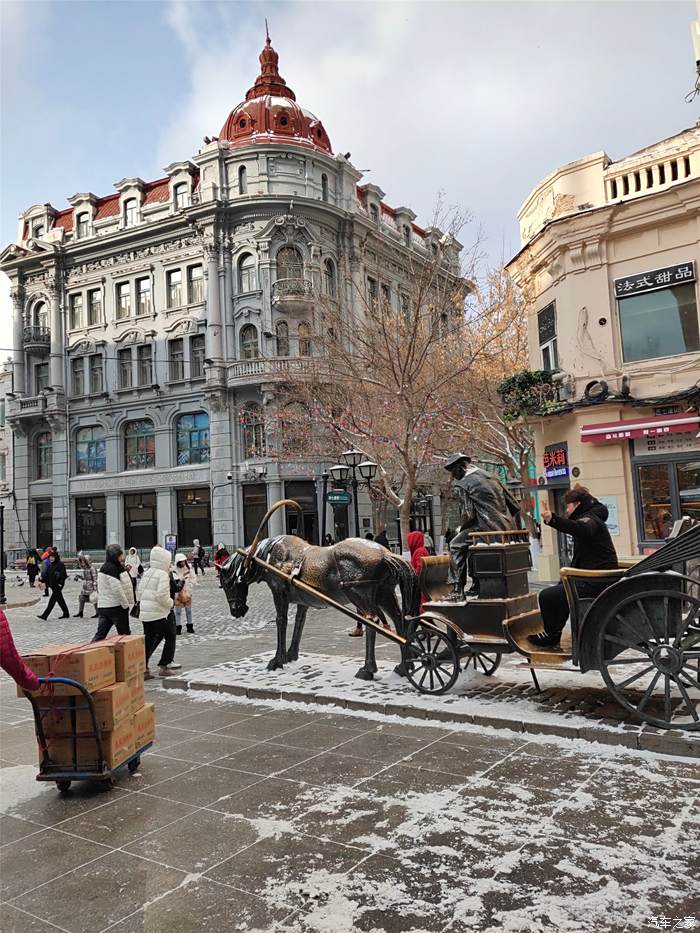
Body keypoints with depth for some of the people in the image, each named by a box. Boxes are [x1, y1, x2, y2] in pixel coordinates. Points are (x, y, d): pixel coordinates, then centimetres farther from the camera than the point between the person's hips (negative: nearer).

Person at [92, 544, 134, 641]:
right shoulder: (112, 568, -17)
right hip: (115, 607, -9)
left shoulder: (105, 567, 13)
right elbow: (117, 589, -23)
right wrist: (126, 604, -14)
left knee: (100, 634, 7)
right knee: (124, 633, 3)